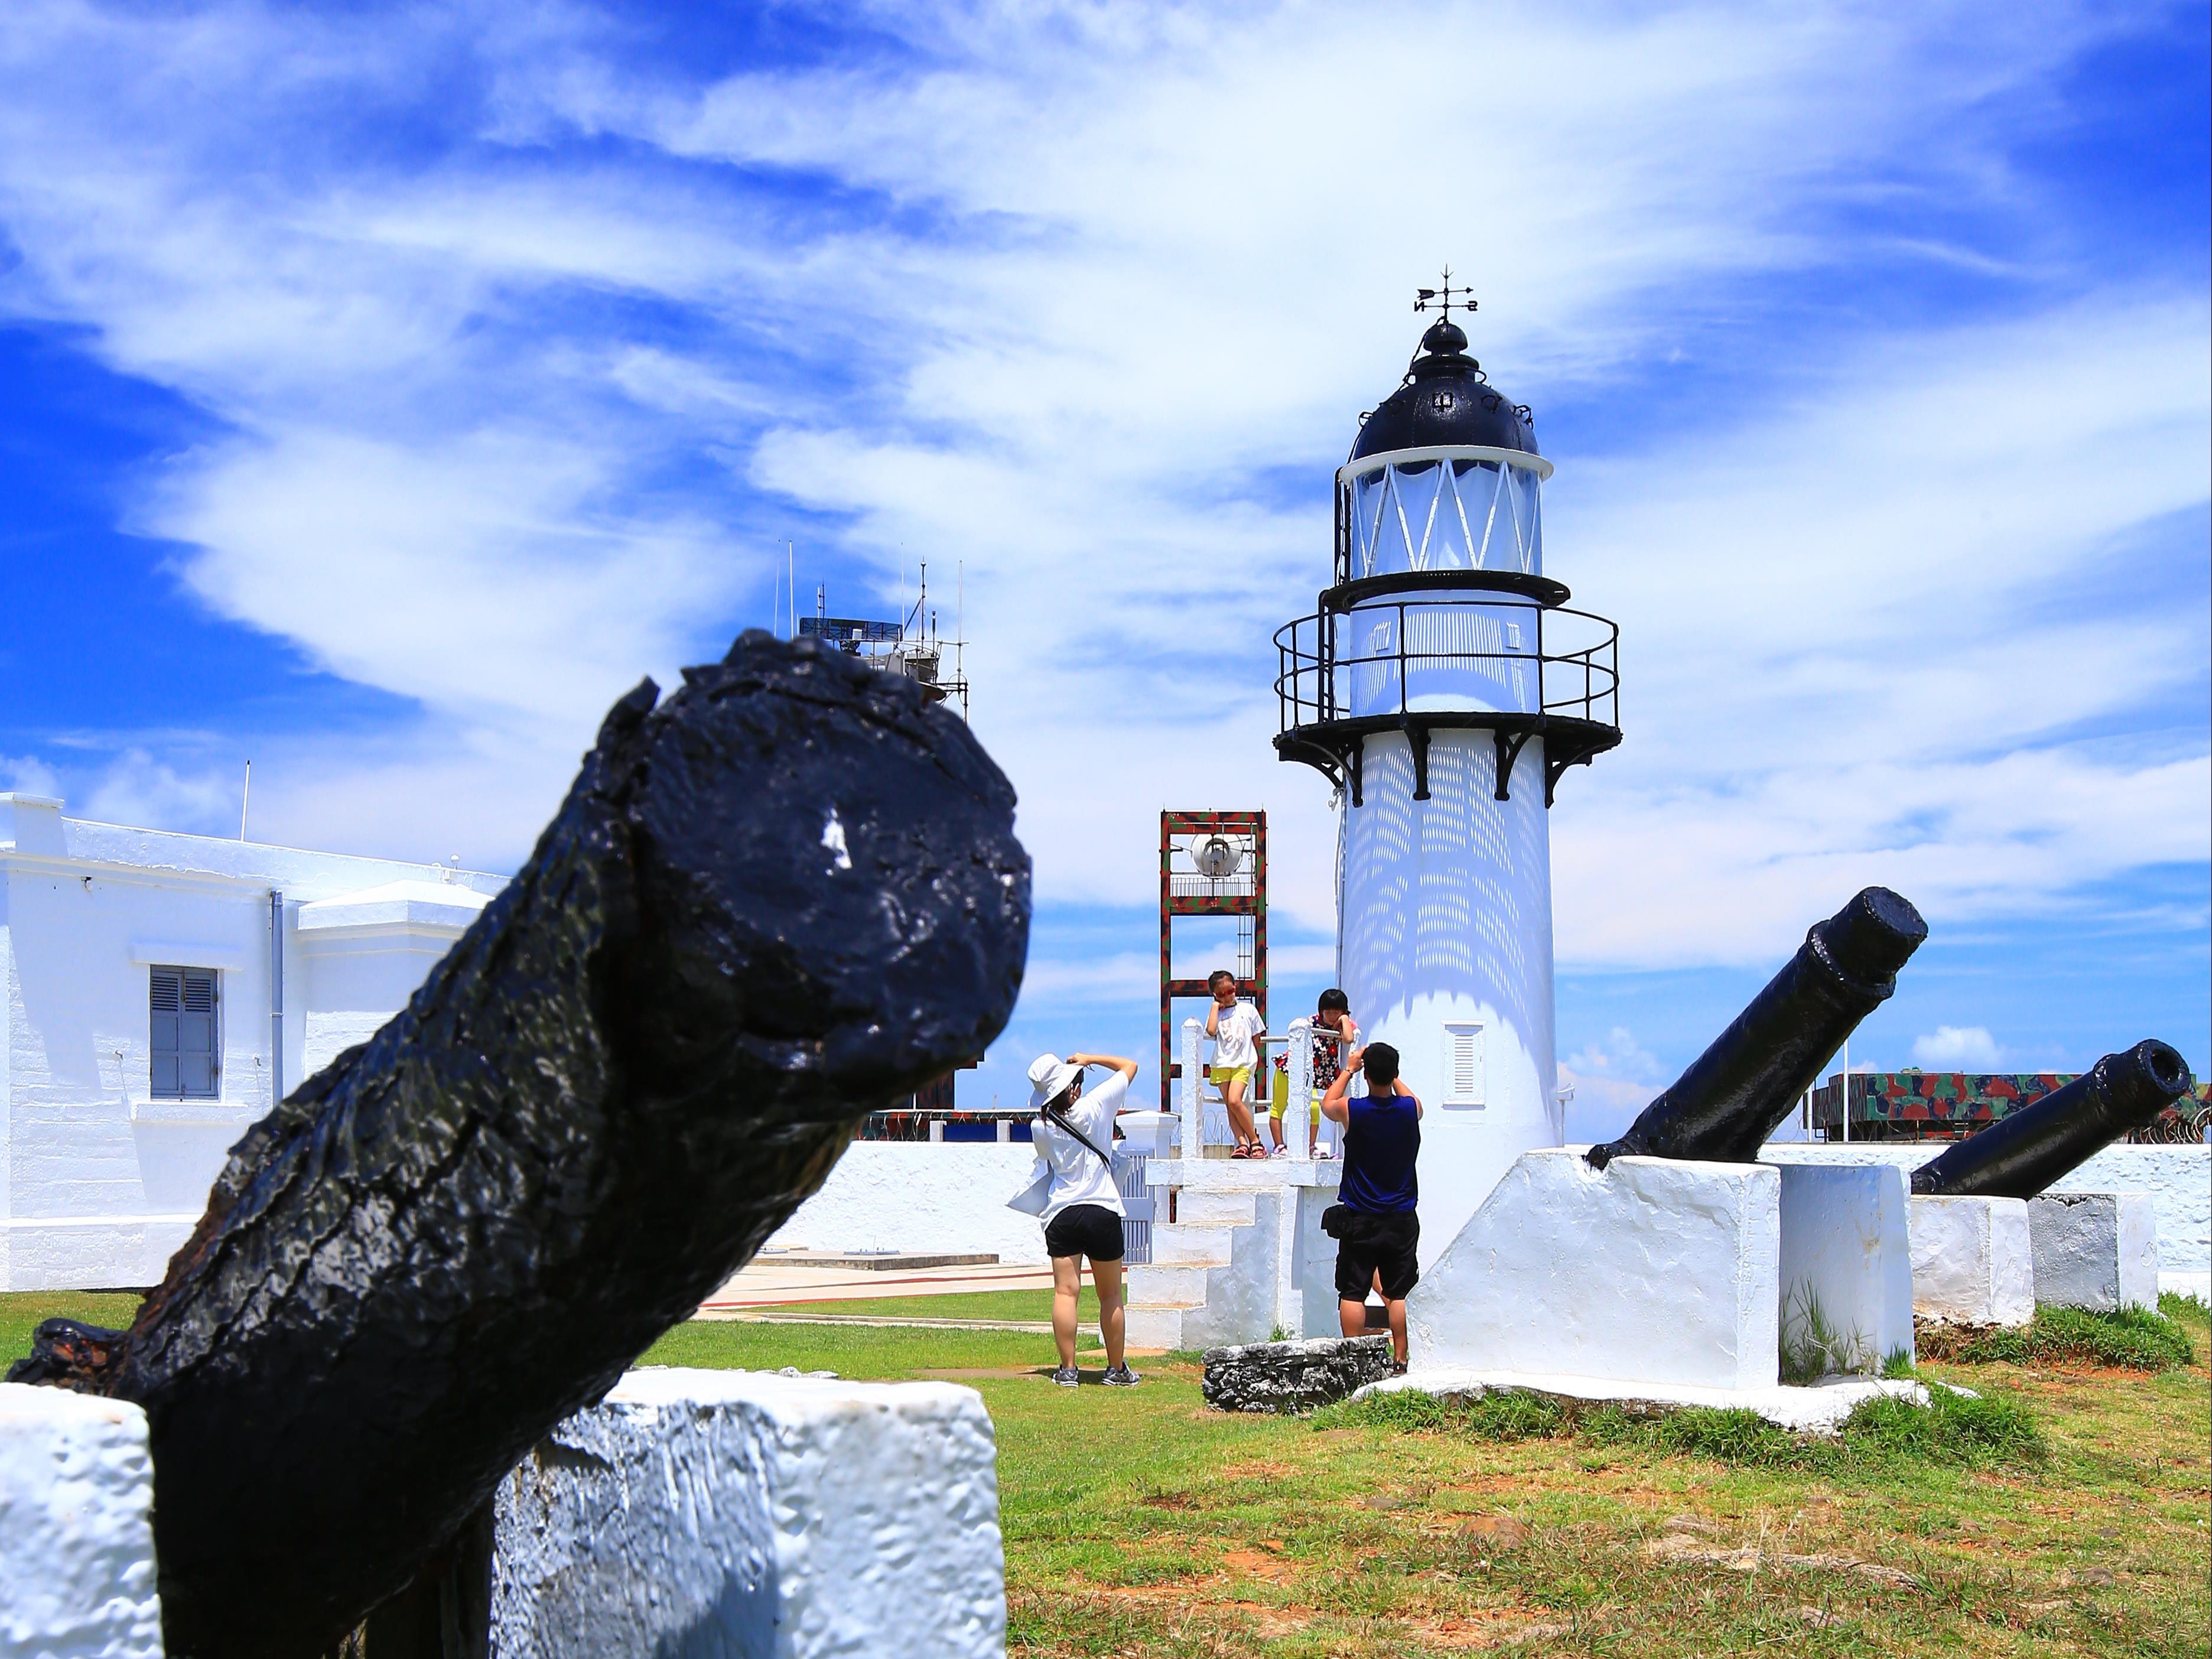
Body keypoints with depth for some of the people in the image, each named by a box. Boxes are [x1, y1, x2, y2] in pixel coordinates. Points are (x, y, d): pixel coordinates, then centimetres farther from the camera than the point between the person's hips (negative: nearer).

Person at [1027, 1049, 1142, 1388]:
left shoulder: (1041, 1129, 0)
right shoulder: (1094, 1108, -7)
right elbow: (1129, 1066, 4)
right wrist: (1090, 1059, 13)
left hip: (1061, 1214, 2)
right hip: (1102, 1212, -2)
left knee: (1065, 1292, 1)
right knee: (1110, 1296, 9)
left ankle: (1068, 1369, -1)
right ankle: (1116, 1370, 17)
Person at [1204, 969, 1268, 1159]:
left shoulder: (1248, 1010, 6)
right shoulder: (1216, 1013, 7)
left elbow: (1256, 1038, 14)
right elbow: (1211, 1031, -14)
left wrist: (1256, 1061, 17)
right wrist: (1215, 1006, -6)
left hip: (1243, 1063, -3)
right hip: (1222, 1064, 3)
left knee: (1234, 1100, -19)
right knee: (1230, 1106, -3)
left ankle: (1254, 1140, -8)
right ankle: (1242, 1143, -3)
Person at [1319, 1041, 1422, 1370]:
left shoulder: (1351, 1109, -11)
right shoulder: (1410, 1109, -7)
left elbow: (1327, 1104, 14)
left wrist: (1348, 1070, 22)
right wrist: (1392, 1073, 25)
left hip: (1359, 1220, -2)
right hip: (1401, 1220, 2)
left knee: (1352, 1293, 3)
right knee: (1399, 1293, 6)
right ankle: (1400, 1359, 6)